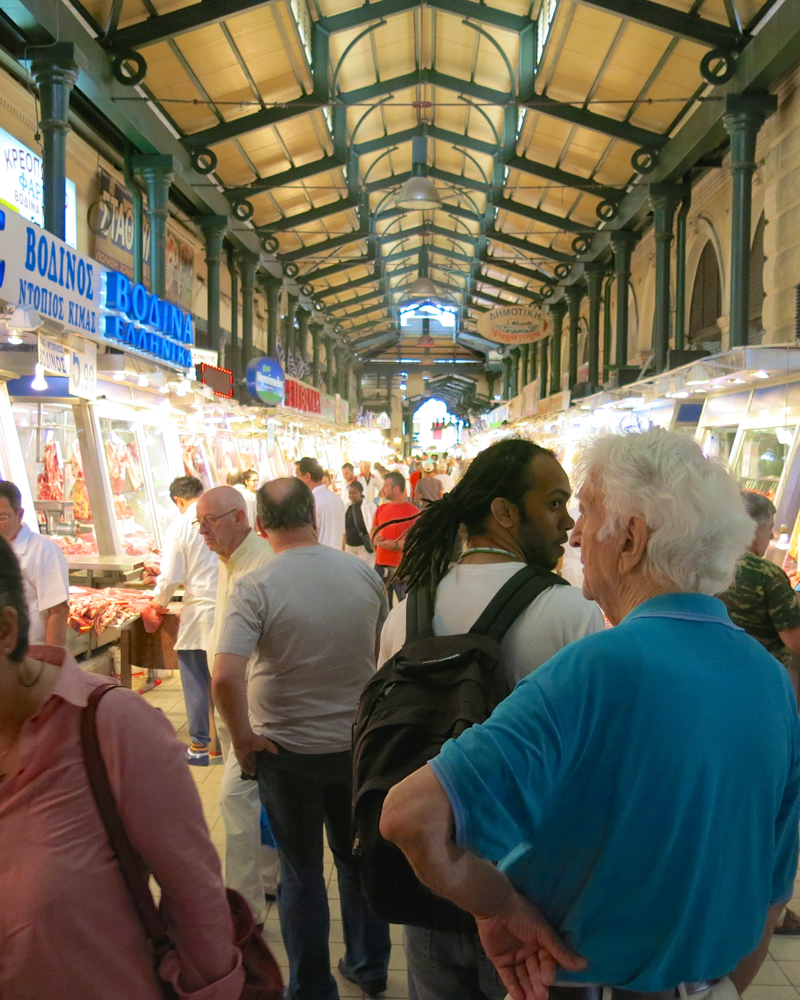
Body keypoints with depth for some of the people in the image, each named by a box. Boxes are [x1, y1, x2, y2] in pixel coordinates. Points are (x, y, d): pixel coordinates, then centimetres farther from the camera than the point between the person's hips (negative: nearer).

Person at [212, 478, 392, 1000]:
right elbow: (386, 654, 5)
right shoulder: (364, 574, -7)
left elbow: (225, 678, -28)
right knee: (358, 858, 22)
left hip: (288, 750, -3)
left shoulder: (256, 587, -19)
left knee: (301, 872, 14)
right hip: (357, 743, 4)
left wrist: (243, 737, -13)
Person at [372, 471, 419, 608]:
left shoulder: (413, 511, -8)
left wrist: (396, 545, -19)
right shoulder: (381, 509, 12)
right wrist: (376, 539, -3)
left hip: (402, 567, -6)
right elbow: (373, 531, 20)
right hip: (381, 564, 6)